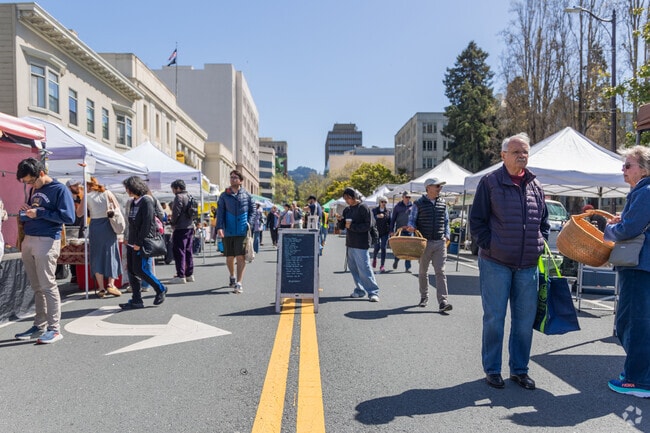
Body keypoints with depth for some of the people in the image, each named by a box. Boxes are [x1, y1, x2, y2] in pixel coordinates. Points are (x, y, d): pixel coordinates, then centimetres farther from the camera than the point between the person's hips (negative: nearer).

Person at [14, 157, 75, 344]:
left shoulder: (60, 190, -6)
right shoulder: (34, 190, 17)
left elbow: (68, 217, -14)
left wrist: (39, 213, -13)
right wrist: (25, 213, 3)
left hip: (47, 242, -7)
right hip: (28, 241, 7)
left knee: (47, 286, -6)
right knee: (36, 287, 11)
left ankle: (54, 329, 0)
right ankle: (39, 326, 18)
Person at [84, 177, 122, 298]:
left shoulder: (87, 196, 1)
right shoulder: (107, 193, 4)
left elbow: (80, 214, 3)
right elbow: (117, 208, -1)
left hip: (94, 226, 0)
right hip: (108, 226, 1)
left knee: (97, 256, 6)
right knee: (111, 254, 7)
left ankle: (101, 288, 3)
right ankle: (111, 284, -4)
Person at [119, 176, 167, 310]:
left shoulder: (147, 201, -11)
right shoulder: (134, 202, 17)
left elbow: (147, 224, -17)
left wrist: (139, 242, -18)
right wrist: (130, 239, 12)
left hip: (143, 242, -9)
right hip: (133, 242, 9)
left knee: (140, 269, -9)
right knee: (131, 270, 6)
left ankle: (160, 289, 9)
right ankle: (136, 300, 11)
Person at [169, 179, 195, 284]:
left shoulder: (179, 197, -11)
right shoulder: (189, 196, 16)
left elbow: (176, 213, -16)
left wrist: (172, 223, 1)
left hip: (181, 228, -9)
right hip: (190, 226, 9)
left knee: (179, 252, -5)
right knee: (188, 251, 13)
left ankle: (181, 276, -6)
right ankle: (189, 274, 17)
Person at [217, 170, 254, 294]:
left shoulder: (246, 195, 6)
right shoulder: (224, 195, 6)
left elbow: (252, 210, 11)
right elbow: (220, 212, 1)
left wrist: (249, 222, -4)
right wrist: (219, 227, -10)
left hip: (242, 231, -1)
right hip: (228, 231, 1)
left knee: (241, 257, -8)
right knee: (229, 257, 11)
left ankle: (239, 283, -6)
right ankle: (232, 277, 37)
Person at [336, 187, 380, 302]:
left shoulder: (363, 208, -8)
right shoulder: (347, 210, 14)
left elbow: (367, 225, -14)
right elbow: (342, 227, 17)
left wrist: (352, 226, -17)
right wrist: (340, 220, -4)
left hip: (361, 244, -8)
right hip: (350, 243, 8)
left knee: (364, 269, -10)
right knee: (353, 268, 11)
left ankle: (373, 292, -4)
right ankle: (359, 290, 22)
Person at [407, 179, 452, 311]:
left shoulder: (443, 203, 11)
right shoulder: (419, 203, 0)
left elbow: (446, 221, 17)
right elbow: (412, 220, 4)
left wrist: (447, 235, 6)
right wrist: (411, 227, -18)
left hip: (440, 242, 2)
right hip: (424, 242, -1)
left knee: (440, 271, -7)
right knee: (423, 272, 11)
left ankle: (443, 301, -10)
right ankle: (424, 297, 28)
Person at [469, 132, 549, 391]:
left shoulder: (536, 186, 12)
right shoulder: (490, 182, -3)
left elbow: (544, 221, 22)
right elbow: (476, 221, -3)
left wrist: (539, 244, 8)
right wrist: (491, 246, -10)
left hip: (528, 265, 5)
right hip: (496, 263, -5)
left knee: (525, 319, 10)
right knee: (494, 318, 3)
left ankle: (519, 369, 25)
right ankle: (492, 369, 17)